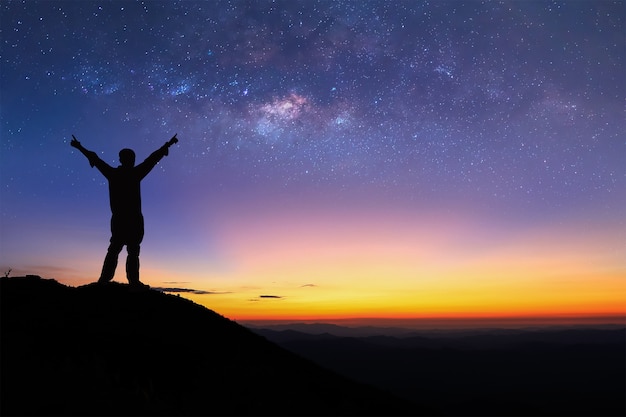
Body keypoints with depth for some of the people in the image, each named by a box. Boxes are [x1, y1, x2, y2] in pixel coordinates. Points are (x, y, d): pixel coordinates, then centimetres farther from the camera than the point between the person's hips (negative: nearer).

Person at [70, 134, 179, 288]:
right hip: (133, 218, -5)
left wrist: (80, 148, 32)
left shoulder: (112, 173, 7)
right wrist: (168, 145, 6)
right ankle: (133, 281, -9)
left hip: (118, 218, 5)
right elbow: (153, 159, -1)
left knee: (114, 248, 11)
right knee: (133, 250, -6)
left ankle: (105, 278, 7)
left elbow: (95, 159, 19)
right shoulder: (134, 173, -5)